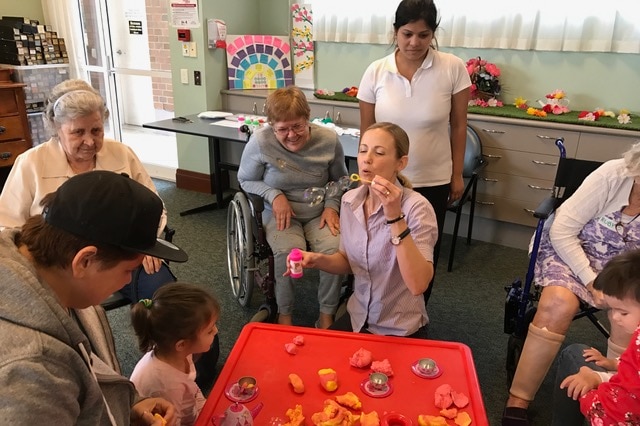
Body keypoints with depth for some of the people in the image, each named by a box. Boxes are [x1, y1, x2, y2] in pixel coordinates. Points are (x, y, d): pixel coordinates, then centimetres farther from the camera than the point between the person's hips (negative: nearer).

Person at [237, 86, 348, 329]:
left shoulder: (329, 140, -7)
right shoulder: (260, 142, -13)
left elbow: (340, 180, 10)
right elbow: (246, 180, 3)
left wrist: (332, 205, -6)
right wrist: (274, 195, -13)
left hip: (320, 214, 2)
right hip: (281, 214, -1)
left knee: (335, 249, -27)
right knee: (288, 251, -32)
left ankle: (326, 316, -5)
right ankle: (284, 314, -6)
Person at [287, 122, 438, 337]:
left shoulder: (416, 208, -22)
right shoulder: (349, 199, -5)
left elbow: (418, 285, -32)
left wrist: (395, 217, -35)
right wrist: (318, 260, -12)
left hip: (401, 330, -4)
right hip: (357, 318, 5)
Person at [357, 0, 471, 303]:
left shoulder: (453, 68, -9)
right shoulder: (376, 71, -6)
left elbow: (458, 126, -1)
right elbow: (366, 130, 2)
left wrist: (457, 175, 2)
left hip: (433, 181, 0)